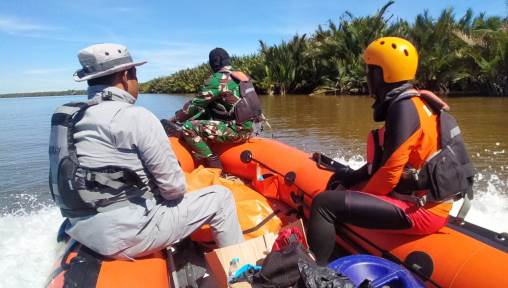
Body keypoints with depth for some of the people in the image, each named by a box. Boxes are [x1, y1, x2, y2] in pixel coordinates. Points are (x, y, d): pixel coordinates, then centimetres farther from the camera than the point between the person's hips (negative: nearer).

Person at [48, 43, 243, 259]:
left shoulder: (67, 117, 7)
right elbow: (173, 186, -15)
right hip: (127, 236, -9)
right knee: (220, 197, 3)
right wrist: (175, 192, 7)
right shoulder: (135, 117, -17)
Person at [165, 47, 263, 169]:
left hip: (237, 129, -10)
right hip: (247, 126, 10)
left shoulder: (218, 79, -13)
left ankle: (213, 165, -12)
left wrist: (175, 118, 3)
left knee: (188, 128, -13)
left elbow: (197, 103, -9)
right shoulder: (238, 75, 14)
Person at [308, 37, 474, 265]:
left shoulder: (404, 108, -18)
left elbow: (390, 172, -22)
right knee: (339, 190, 24)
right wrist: (354, 176, 8)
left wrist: (358, 199, -7)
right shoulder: (415, 102, 11)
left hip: (421, 210, -11)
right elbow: (388, 159, 16)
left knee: (325, 203, -19)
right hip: (427, 201, 11)